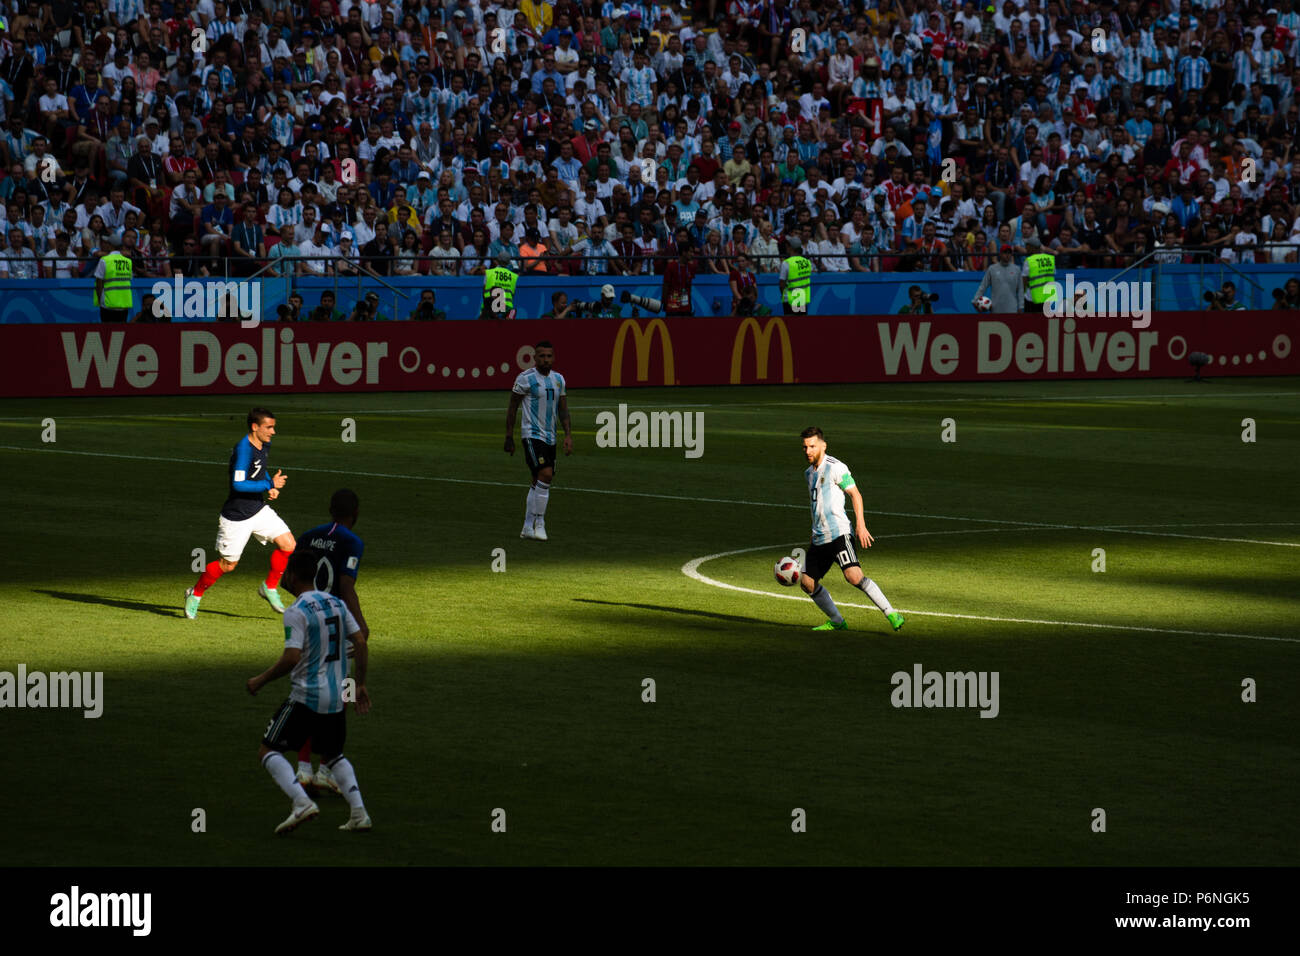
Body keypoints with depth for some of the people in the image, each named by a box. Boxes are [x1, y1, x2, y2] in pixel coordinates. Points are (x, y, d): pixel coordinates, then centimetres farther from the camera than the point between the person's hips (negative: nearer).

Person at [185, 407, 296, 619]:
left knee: (288, 544, -5)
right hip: (236, 517, -8)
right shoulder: (243, 449, -25)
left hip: (258, 509, 8)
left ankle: (270, 587, 14)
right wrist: (270, 485, -26)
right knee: (227, 565, 3)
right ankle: (195, 594, 25)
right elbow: (238, 484, -31)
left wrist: (272, 486, 4)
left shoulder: (264, 445, 3)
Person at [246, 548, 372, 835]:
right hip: (337, 697, 7)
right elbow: (361, 643, 7)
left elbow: (292, 658, -23)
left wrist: (260, 681, -10)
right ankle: (358, 813, 10)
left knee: (268, 751, 2)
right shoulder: (336, 604, 7)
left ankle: (302, 802, -18)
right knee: (332, 755, 25)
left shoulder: (296, 612, -15)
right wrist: (360, 685, 16)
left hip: (307, 697, -7)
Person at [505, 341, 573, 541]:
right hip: (532, 435, -7)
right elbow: (512, 408, -3)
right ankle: (539, 523, -12)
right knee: (545, 475, -20)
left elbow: (563, 410, 15)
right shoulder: (525, 378, -8)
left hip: (550, 437, 7)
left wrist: (568, 435, 4)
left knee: (539, 482, 9)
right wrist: (509, 438, -4)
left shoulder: (558, 379, 10)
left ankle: (528, 527, 18)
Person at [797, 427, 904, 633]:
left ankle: (891, 613, -18)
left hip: (839, 534, -9)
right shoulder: (809, 473, 18)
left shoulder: (835, 467, -8)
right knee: (807, 582, 5)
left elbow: (855, 494, -10)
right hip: (819, 538, 9)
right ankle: (836, 622, 20)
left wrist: (861, 525, -20)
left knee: (853, 575, -24)